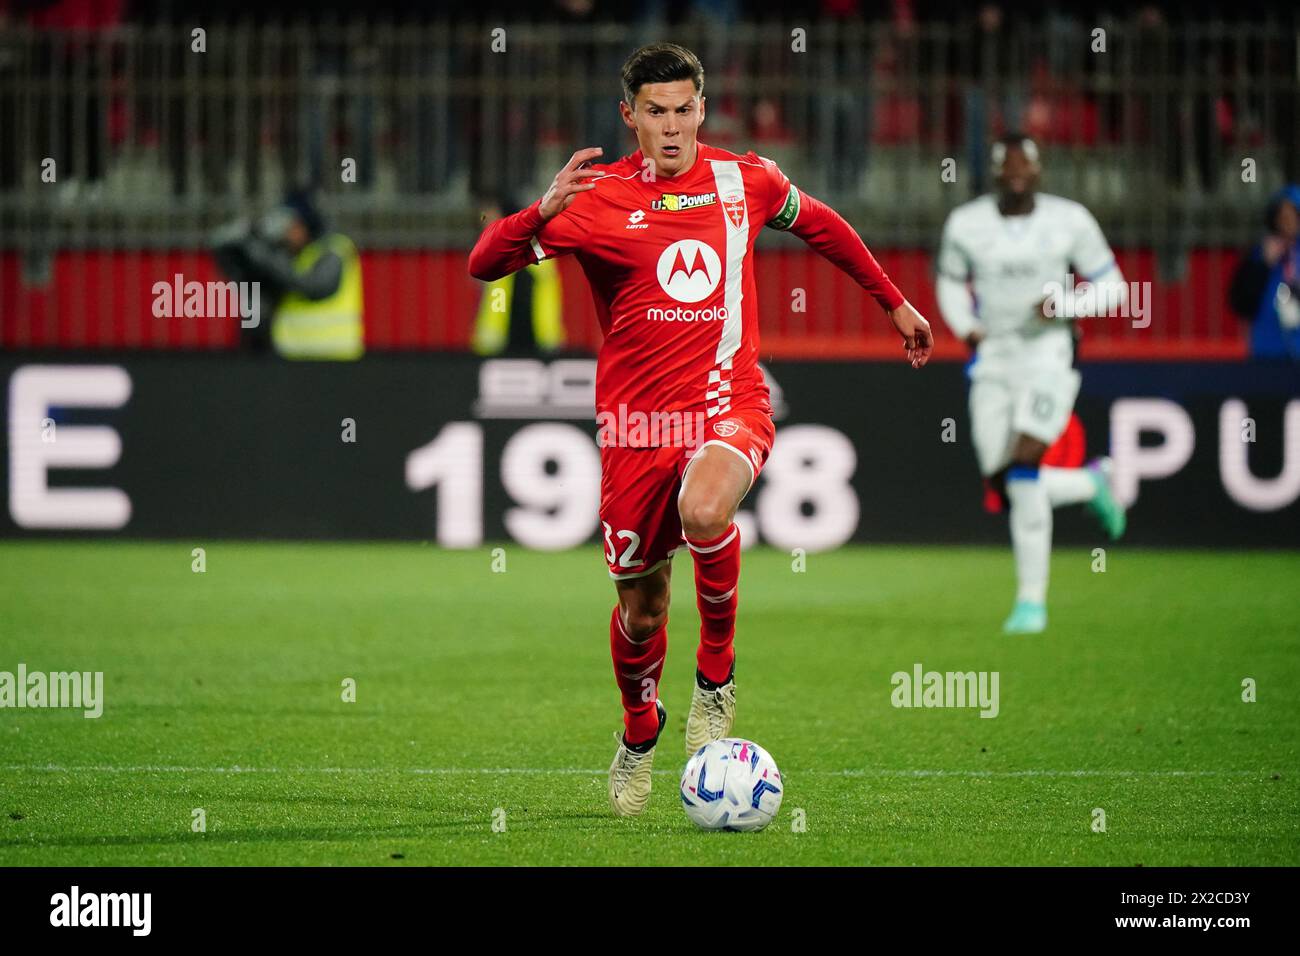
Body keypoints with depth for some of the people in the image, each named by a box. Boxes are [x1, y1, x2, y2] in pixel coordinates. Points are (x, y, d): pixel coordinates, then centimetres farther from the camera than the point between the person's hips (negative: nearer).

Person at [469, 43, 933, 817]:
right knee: (640, 603, 6)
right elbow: (486, 264, -9)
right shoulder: (598, 199, -3)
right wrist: (543, 213, -28)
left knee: (704, 511, -34)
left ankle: (718, 672, -8)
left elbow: (820, 225, 25)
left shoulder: (747, 181, 4)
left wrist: (895, 302, 31)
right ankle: (640, 733, 38)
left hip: (729, 405, 0)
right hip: (636, 419, 1)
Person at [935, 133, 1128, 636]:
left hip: (1048, 354, -4)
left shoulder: (1069, 221, -5)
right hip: (994, 361, 4)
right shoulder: (966, 225, 1)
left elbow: (1112, 287, 2)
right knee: (1005, 483, -1)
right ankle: (1091, 484, 29)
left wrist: (1066, 304, -17)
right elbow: (951, 283, 18)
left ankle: (1032, 599, -10)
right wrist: (966, 328, 0)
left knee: (1024, 468, -18)